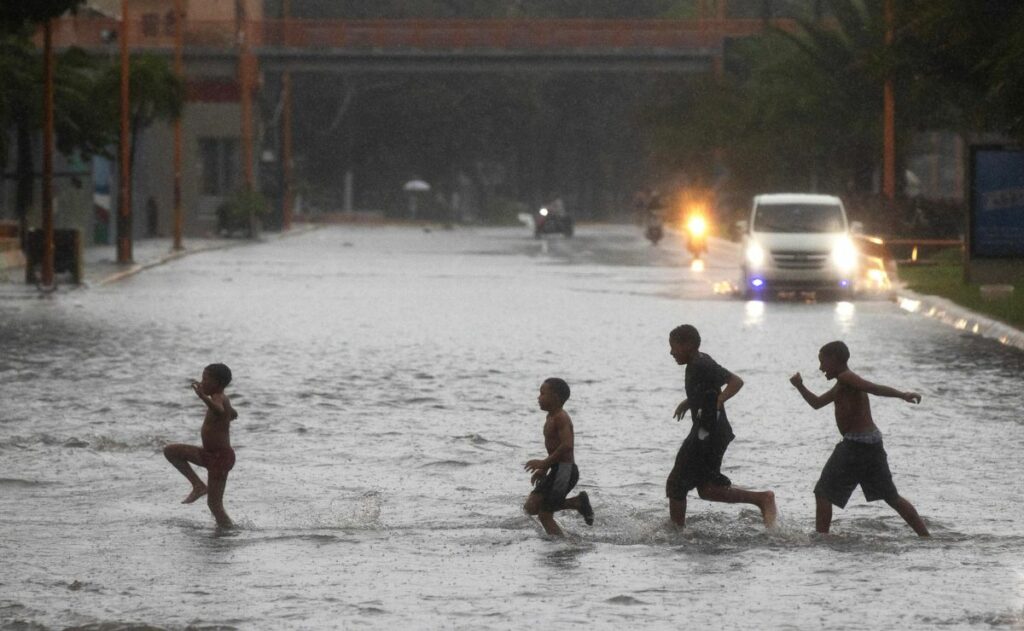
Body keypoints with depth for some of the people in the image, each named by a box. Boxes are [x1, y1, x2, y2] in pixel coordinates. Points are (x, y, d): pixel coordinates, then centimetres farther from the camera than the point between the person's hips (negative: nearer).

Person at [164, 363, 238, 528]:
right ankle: (198, 486, 5)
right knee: (170, 451, 9)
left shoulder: (218, 398, -19)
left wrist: (203, 396, -61)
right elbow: (233, 414, 33)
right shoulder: (222, 399, 10)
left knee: (214, 504, -7)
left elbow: (220, 410, -46)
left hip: (220, 457, -9)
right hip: (210, 453, 9)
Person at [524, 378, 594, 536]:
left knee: (545, 515, -9)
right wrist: (544, 469, 20)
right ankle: (578, 502, 9)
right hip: (557, 470, 10)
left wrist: (545, 463, -23)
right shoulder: (551, 417, 16)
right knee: (531, 507, 8)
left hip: (565, 470, -10)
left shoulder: (560, 418, -15)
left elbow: (567, 445, -28)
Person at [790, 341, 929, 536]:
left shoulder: (845, 378, -9)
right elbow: (817, 403, 30)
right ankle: (927, 538, 11)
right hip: (873, 442, 10)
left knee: (823, 493, -1)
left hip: (855, 444, -10)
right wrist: (800, 387, 15)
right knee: (892, 497, 13)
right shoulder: (842, 385, 22)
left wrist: (902, 395, -34)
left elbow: (875, 388, -23)